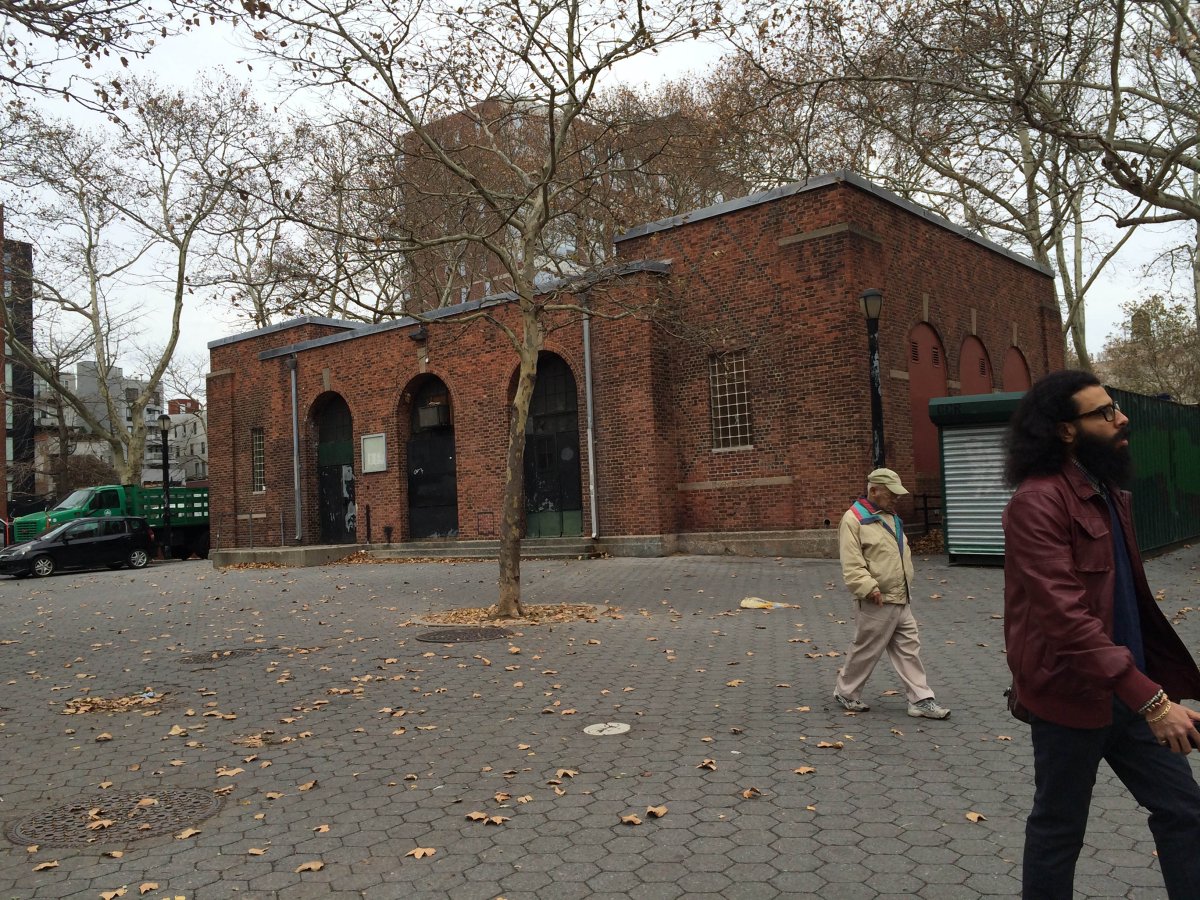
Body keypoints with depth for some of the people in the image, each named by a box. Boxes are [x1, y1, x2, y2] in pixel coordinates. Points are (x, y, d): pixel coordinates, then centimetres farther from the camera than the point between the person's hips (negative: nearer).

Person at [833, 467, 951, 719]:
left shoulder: (891, 517, 15)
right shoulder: (854, 519, -14)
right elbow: (852, 565, -20)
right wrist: (870, 588, -28)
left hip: (901, 601, 8)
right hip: (877, 604, -8)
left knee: (909, 649, 9)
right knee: (865, 651, 4)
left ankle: (921, 700, 15)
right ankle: (845, 693, 21)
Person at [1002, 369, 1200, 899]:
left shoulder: (1107, 492, 10)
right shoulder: (1038, 502, -21)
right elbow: (1066, 615, -28)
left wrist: (1151, 687, 14)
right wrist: (1150, 698, -30)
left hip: (1129, 687, 8)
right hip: (1073, 694, -8)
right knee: (1059, 830, 9)